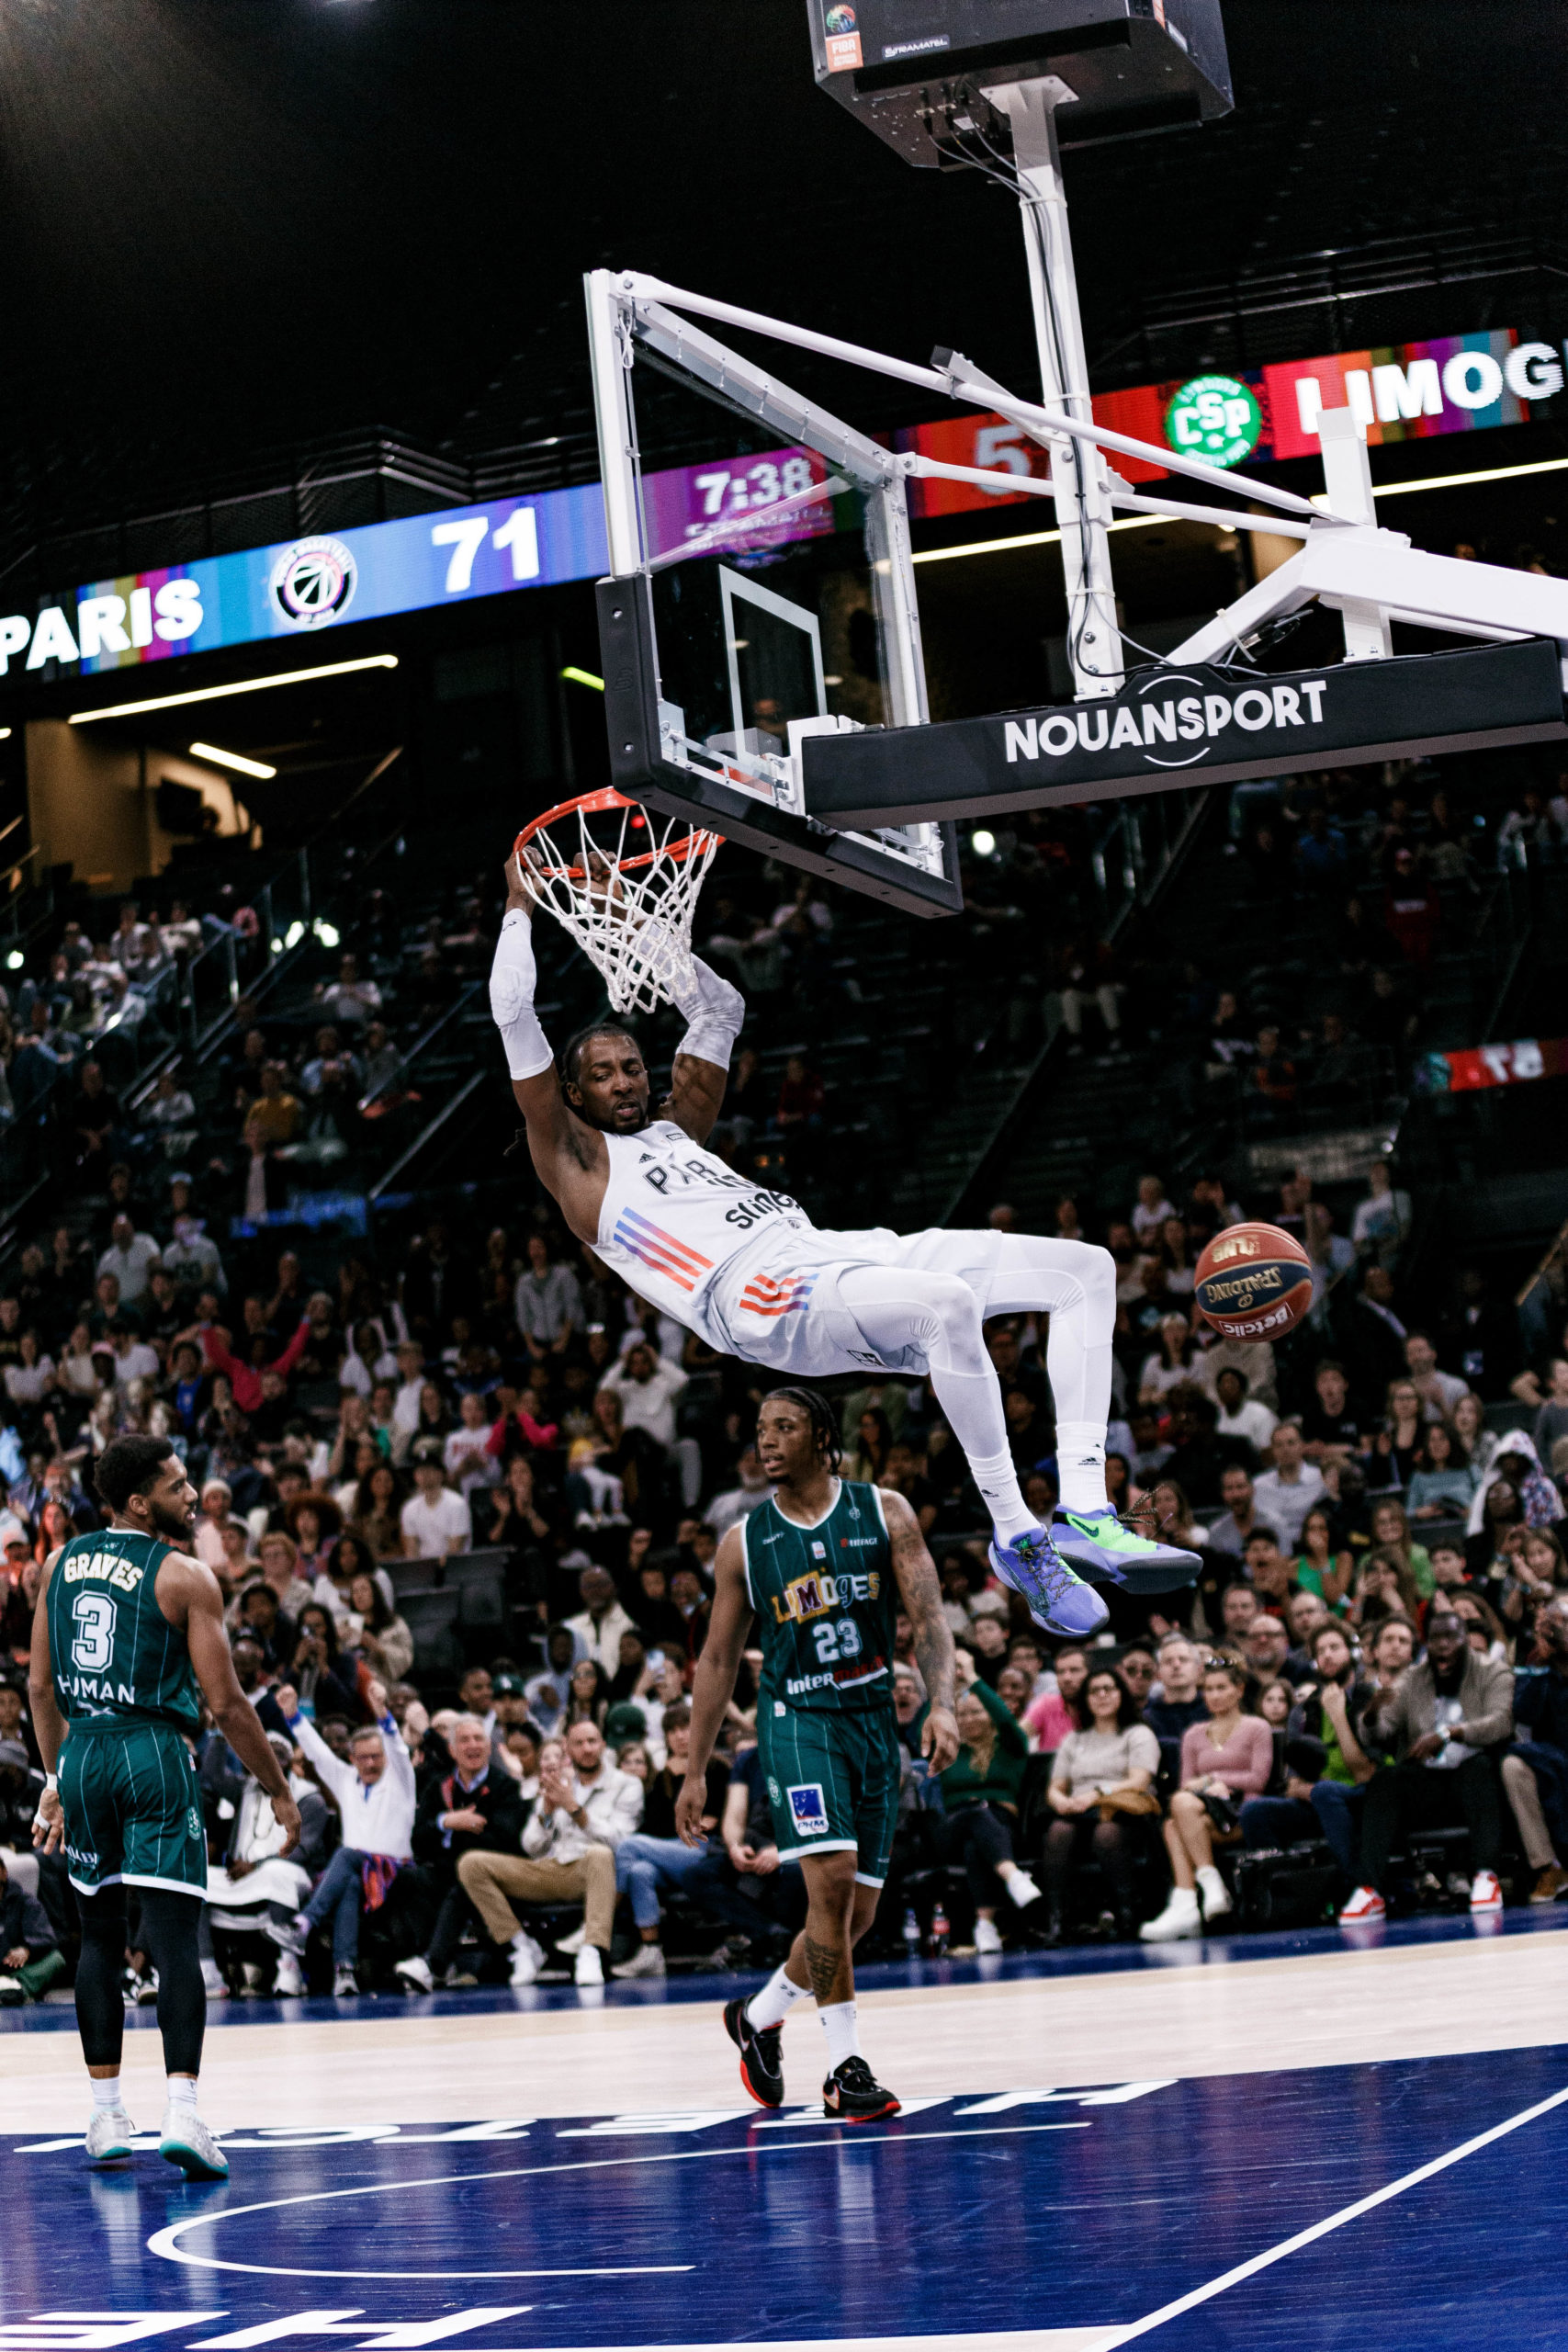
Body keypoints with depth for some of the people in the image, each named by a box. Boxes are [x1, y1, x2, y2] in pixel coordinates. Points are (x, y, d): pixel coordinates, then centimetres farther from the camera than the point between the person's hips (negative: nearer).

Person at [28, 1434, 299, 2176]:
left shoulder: (60, 1563, 10)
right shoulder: (186, 1576, -7)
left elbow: (41, 1685, 14)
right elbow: (226, 1703, -8)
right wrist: (279, 1792, 2)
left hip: (82, 1753, 5)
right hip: (153, 1753, -5)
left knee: (99, 1934, 16)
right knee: (174, 1939, -7)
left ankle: (107, 2116, 18)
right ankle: (181, 2112, -18)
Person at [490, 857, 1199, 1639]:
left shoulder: (676, 1131, 34)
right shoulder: (572, 1158, 12)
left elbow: (720, 1010, 42)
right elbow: (513, 1015, 5)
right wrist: (520, 905, 16)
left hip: (832, 1254, 9)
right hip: (761, 1296, -9)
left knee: (1085, 1270, -4)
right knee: (949, 1302, -38)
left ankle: (1083, 1512, -14)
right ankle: (1017, 1538, -28)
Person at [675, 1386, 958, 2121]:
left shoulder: (884, 1513, 2)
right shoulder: (745, 1542, 3)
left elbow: (928, 1618, -3)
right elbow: (717, 1660, 8)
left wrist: (941, 1705, -20)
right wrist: (695, 1771, 6)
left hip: (874, 1721, 3)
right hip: (797, 1719, -2)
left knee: (857, 1915, 6)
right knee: (831, 1880, -21)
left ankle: (758, 2016, 31)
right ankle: (845, 2067, -13)